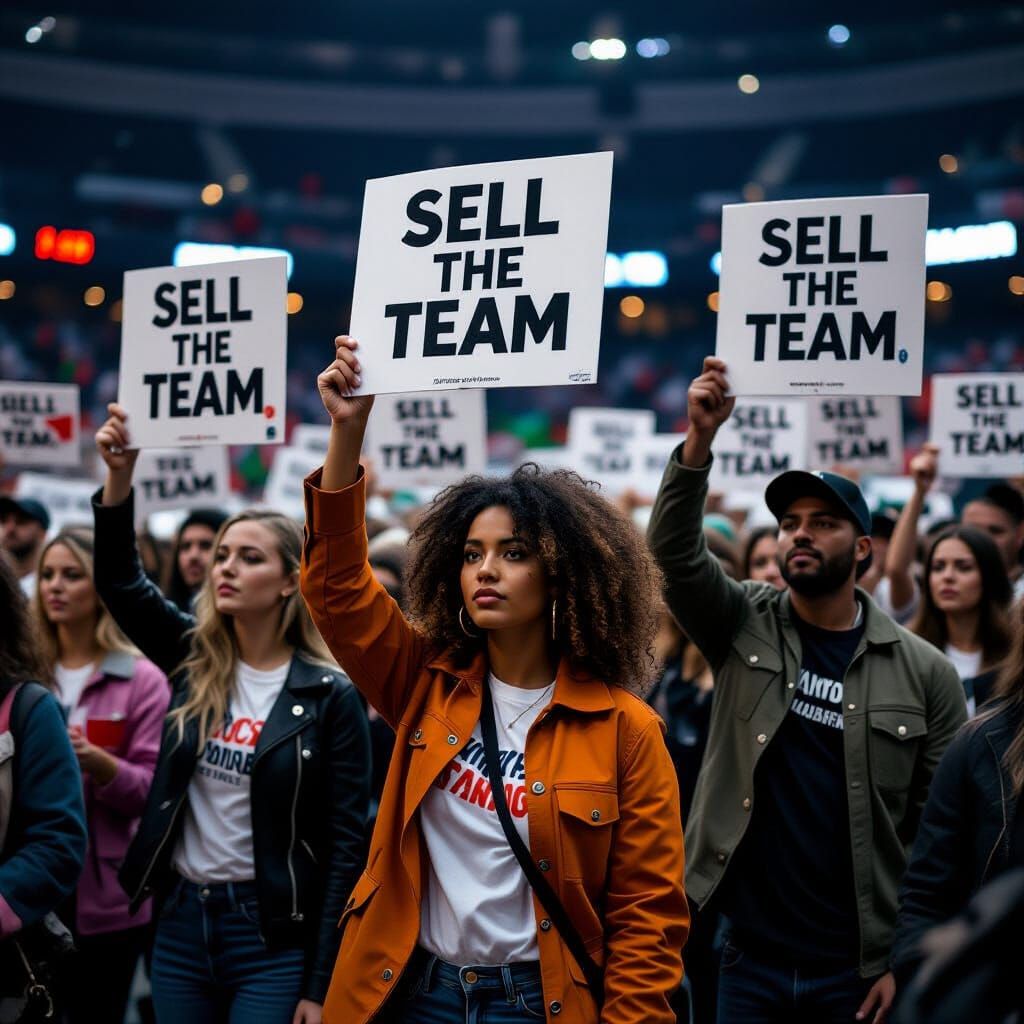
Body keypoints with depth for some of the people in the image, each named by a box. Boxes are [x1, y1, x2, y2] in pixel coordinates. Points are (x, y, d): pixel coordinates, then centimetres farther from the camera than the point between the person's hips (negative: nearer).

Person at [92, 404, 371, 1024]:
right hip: (181, 920, 5)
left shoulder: (330, 696, -9)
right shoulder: (194, 659, 4)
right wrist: (119, 475, -23)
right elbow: (120, 580, -7)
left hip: (273, 934, -5)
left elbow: (346, 844, -10)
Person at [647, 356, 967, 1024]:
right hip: (750, 958, 1)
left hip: (860, 970, -1)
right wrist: (700, 440, -28)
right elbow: (676, 554, -14)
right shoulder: (744, 628, 3)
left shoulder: (924, 673, -2)